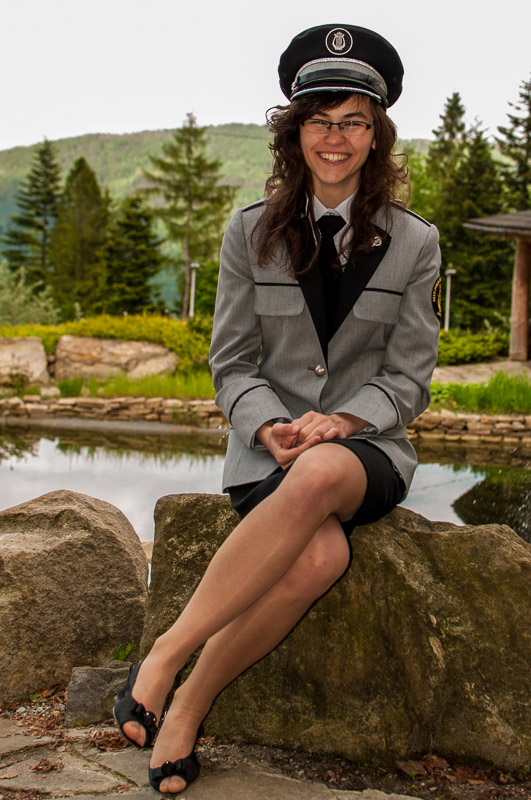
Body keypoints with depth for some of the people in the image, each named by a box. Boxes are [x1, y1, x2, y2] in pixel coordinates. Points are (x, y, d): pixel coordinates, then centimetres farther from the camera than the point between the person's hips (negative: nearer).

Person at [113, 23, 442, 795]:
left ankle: (166, 657, -29)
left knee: (320, 476, -39)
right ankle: (187, 706, -19)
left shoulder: (413, 243, 5)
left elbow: (408, 377, 4)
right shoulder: (251, 233, 6)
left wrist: (340, 421, -16)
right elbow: (232, 363, 6)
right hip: (269, 446, 0)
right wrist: (272, 428, -15)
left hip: (368, 448, 0)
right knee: (318, 556, -35)